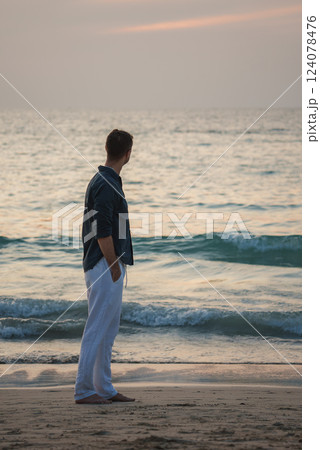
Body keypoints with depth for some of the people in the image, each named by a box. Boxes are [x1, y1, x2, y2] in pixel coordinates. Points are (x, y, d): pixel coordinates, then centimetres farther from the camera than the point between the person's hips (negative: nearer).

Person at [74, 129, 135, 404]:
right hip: (106, 267, -10)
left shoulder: (103, 181, 16)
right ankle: (84, 390, -4)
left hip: (111, 267, 10)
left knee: (108, 330, 13)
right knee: (97, 329, -7)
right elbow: (103, 232, -21)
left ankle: (104, 389, 18)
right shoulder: (106, 185, -15)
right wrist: (114, 267, -17)